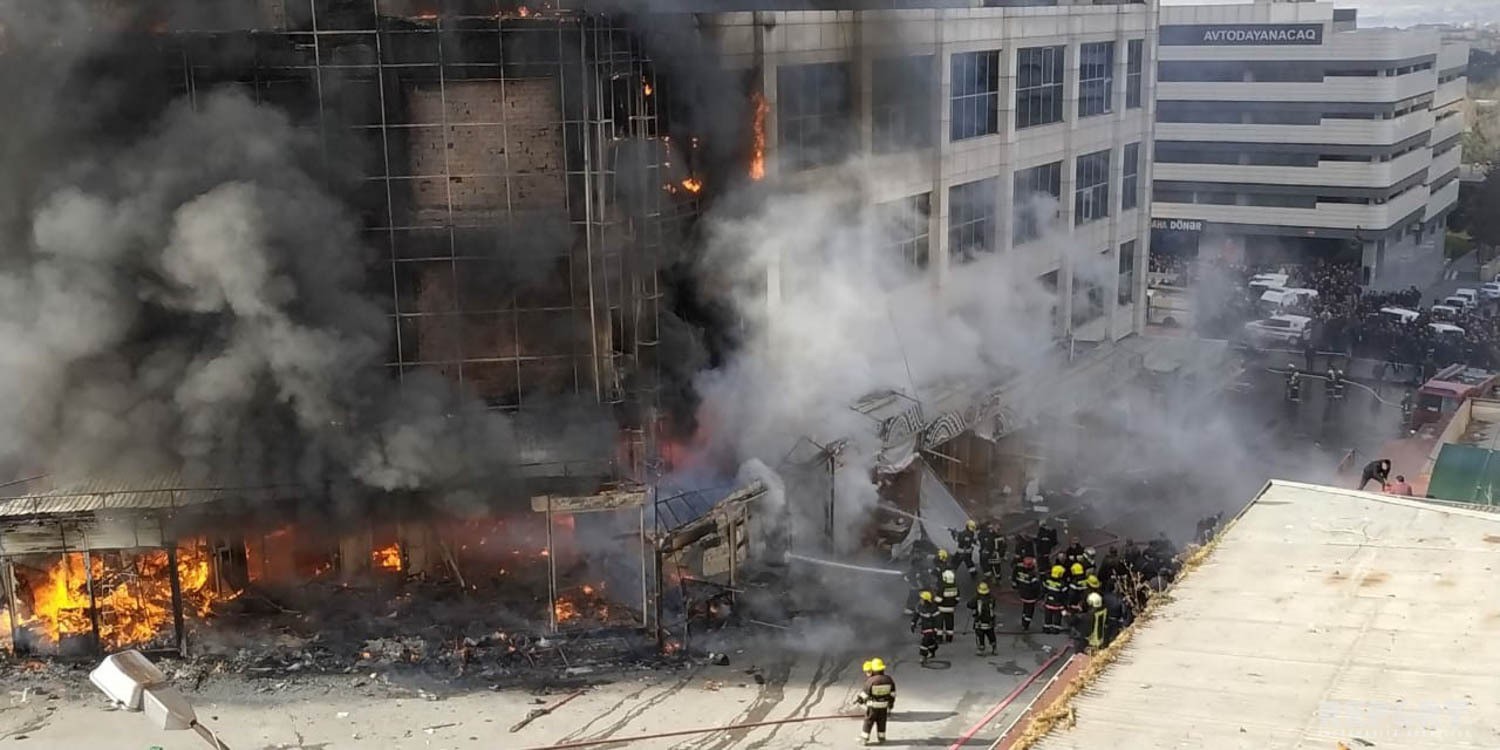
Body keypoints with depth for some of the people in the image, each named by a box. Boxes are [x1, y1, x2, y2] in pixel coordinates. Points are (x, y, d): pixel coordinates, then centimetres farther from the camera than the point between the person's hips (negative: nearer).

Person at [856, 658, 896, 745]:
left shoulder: (871, 680, -26)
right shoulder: (888, 679, -12)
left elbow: (865, 693, -14)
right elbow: (892, 693, -3)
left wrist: (859, 699, 6)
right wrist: (891, 705, 10)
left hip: (872, 705, -3)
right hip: (884, 705, 3)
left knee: (868, 722, 11)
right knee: (881, 722, 19)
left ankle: (864, 739, 19)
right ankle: (880, 739, 28)